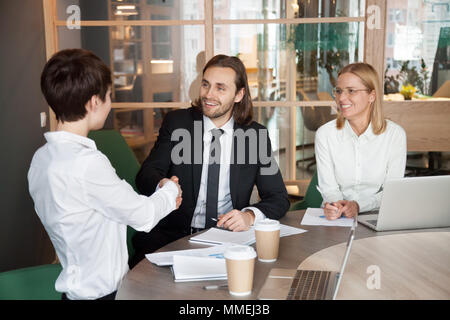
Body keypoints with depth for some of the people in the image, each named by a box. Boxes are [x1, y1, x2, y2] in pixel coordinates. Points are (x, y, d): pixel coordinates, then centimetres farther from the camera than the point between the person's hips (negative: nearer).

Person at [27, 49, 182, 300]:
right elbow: (143, 216, -14)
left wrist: (160, 197, 7)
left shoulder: (42, 158, 2)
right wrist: (170, 191, 5)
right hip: (102, 292, -8)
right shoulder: (87, 163, -26)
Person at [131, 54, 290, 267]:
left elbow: (279, 198, 4)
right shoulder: (177, 123, 3)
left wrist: (250, 216, -19)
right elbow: (146, 175, -5)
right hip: (173, 237, -1)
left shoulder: (255, 135, 4)